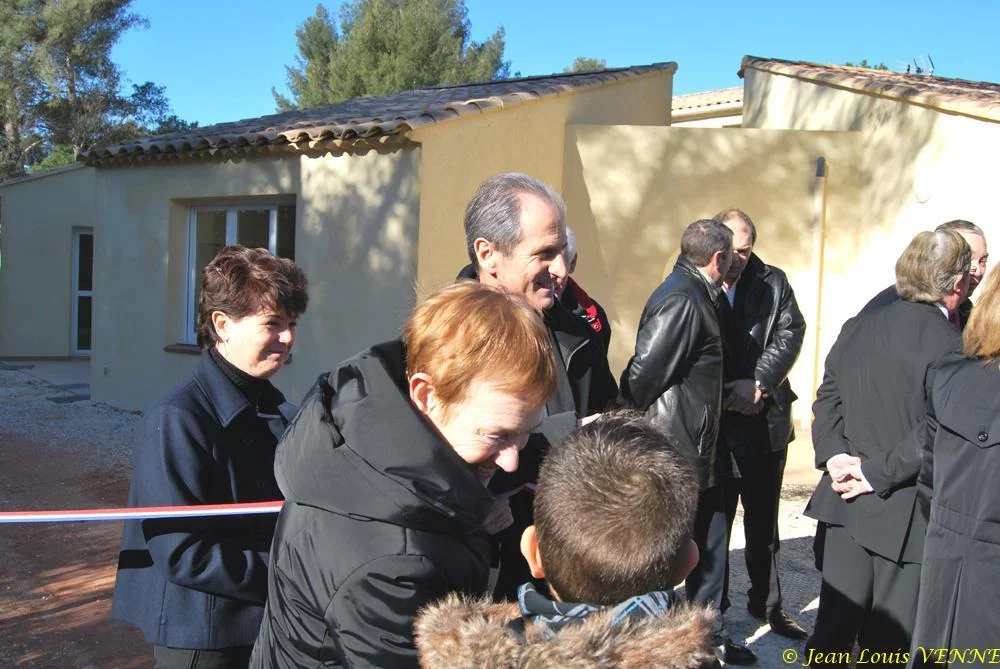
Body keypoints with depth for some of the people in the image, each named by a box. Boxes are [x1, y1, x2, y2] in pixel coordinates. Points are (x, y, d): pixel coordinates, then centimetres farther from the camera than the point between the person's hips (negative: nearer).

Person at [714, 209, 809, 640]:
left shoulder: (773, 283, 4)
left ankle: (766, 603, 32)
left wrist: (758, 383, -15)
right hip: (713, 422, -3)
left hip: (767, 422, 3)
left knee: (763, 521, 17)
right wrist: (722, 394, -15)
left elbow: (791, 333, -4)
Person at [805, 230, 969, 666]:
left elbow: (827, 397, 6)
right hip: (905, 514, -6)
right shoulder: (948, 344, -17)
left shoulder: (856, 327, 4)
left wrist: (834, 456, -3)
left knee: (833, 625, 16)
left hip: (846, 498, 6)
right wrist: (878, 473, -13)